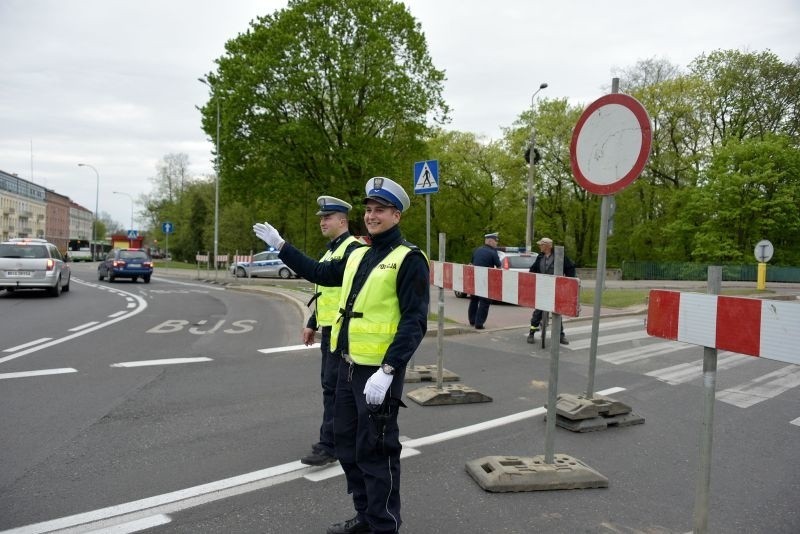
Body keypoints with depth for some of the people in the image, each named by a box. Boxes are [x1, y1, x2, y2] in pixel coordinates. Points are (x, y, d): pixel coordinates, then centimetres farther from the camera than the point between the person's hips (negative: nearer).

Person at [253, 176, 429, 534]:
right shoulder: (357, 255, 11)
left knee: (374, 452, 2)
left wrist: (387, 371, -25)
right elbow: (320, 273, 27)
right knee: (347, 445, 18)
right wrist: (280, 246, 26)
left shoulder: (409, 259, -12)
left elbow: (414, 323, -18)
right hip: (348, 366, 8)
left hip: (378, 371, -8)